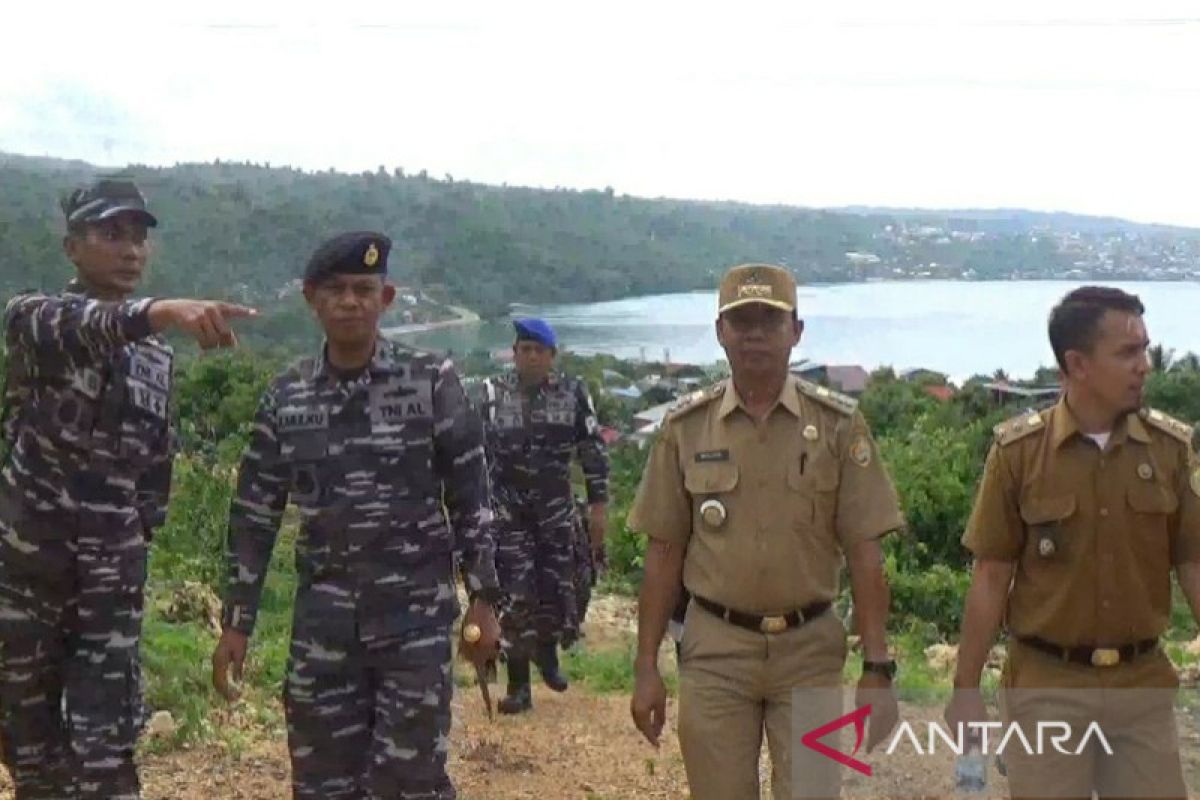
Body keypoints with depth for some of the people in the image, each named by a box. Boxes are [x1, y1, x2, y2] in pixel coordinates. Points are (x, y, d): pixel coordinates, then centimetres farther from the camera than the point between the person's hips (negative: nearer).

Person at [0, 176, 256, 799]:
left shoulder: (157, 352, 9)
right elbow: (73, 329, -31)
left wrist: (140, 532, 10)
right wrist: (159, 311, -51)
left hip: (112, 571, 3)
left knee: (107, 742, -2)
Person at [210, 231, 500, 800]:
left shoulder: (432, 383, -4)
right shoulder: (285, 398, 3)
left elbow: (470, 499, -1)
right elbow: (253, 517, 7)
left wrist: (482, 601, -4)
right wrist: (236, 624, 5)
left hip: (416, 618, -3)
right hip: (323, 624, 3)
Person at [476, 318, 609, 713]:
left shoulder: (573, 394, 1)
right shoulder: (492, 394, -2)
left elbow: (593, 451, 5)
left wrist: (598, 505, 1)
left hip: (556, 507, 1)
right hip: (507, 509, -1)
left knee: (558, 588, 3)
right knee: (515, 595, -4)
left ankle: (547, 651, 35)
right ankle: (519, 686, 6)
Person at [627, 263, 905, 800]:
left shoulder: (838, 425, -5)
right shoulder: (686, 427, -2)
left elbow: (864, 554, -4)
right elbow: (664, 552, 2)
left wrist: (877, 667, -8)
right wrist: (646, 667, 0)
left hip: (809, 650, -1)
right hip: (714, 649, 1)